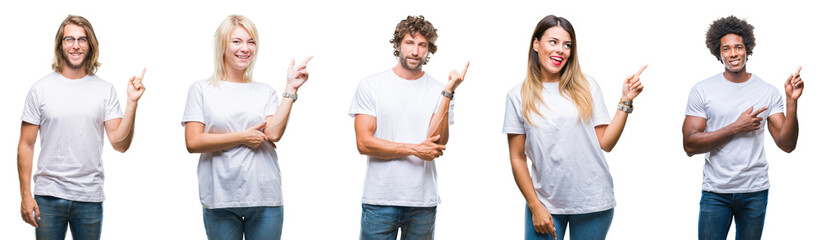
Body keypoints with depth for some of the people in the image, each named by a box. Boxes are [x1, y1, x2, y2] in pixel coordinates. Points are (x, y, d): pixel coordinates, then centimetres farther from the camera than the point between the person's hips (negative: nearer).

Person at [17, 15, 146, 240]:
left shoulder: (105, 90, 3)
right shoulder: (41, 89, 1)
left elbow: (120, 144, -2)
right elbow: (26, 145, 2)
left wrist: (132, 103, -13)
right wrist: (25, 195, -4)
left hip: (90, 197, 1)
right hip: (49, 196, -1)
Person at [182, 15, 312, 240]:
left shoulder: (265, 92, 11)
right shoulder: (202, 90, 5)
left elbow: (273, 133, -6)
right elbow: (192, 143, -4)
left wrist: (291, 88, -6)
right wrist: (242, 137, -7)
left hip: (264, 197, 2)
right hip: (220, 199, -1)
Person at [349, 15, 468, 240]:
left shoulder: (439, 91, 4)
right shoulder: (370, 85, 2)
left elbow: (437, 144, -9)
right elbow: (363, 143, -5)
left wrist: (448, 92, -13)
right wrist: (414, 149, -10)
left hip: (423, 203, 1)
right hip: (379, 201, -1)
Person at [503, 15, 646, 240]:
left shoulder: (586, 87, 4)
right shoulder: (519, 96, 3)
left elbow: (605, 143, 2)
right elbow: (517, 158, 3)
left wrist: (625, 102, -4)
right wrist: (535, 206, -2)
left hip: (593, 203, 1)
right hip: (546, 203, -1)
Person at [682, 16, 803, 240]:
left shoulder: (768, 92, 3)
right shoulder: (702, 91, -2)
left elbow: (787, 145, -2)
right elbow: (690, 145, -9)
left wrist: (792, 102, -14)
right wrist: (736, 128, -14)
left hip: (755, 192, 1)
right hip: (715, 193, -1)